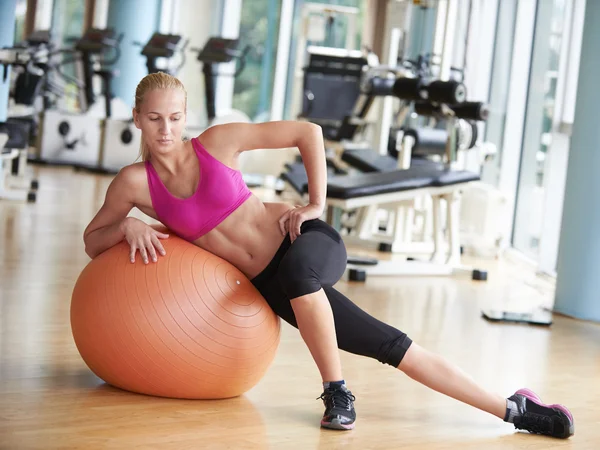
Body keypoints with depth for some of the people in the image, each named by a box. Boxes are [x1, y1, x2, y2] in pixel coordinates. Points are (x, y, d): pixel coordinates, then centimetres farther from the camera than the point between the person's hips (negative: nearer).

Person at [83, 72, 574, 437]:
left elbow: (308, 132, -2)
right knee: (389, 345, -3)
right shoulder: (135, 182, -5)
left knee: (296, 266, -39)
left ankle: (337, 392, -19)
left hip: (310, 244, -2)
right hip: (273, 285, 2)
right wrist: (128, 226, -15)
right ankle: (514, 409, 3)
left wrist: (317, 204, -5)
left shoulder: (218, 141, -9)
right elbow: (91, 241, 6)